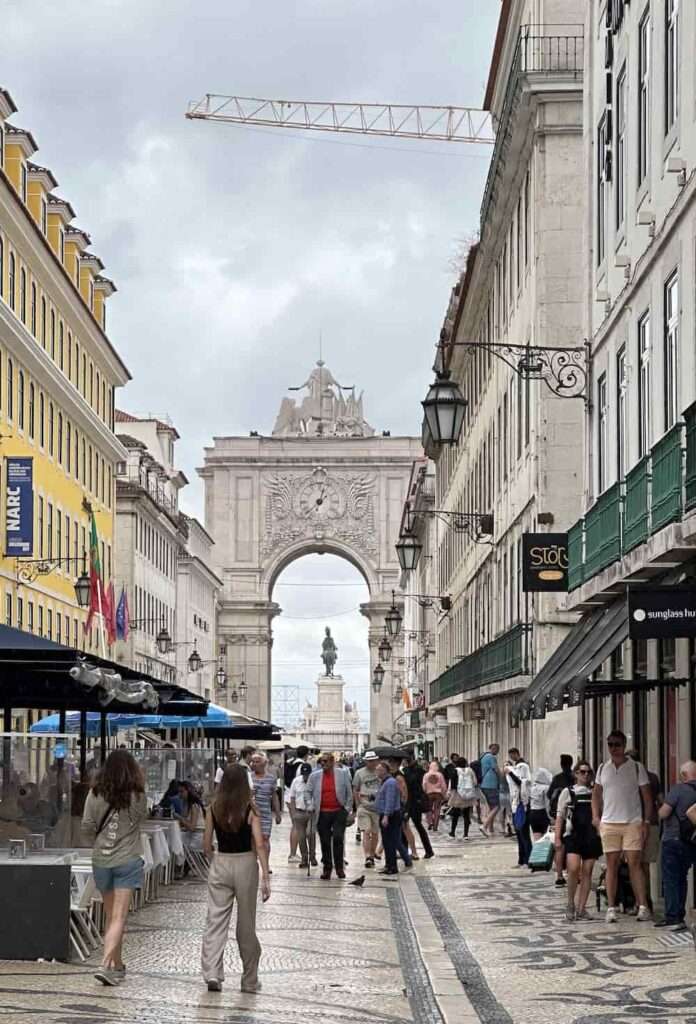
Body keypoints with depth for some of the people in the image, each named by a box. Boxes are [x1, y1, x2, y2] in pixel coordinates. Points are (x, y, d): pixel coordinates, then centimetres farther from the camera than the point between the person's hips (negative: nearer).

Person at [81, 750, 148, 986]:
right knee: (119, 917, -4)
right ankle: (106, 965, -19)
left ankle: (117, 965, 27)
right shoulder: (138, 797, -8)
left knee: (111, 915, 17)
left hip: (101, 860, 3)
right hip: (127, 860, -3)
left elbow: (86, 826, -3)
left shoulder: (95, 794, -4)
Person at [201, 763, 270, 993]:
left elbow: (206, 845, 3)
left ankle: (212, 973, -14)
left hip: (220, 864, 1)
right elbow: (259, 845, -12)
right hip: (245, 864, -1)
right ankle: (249, 981, 19)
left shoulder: (214, 808, -1)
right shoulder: (250, 809, -8)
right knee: (246, 925, 10)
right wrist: (265, 876, -10)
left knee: (215, 921, 2)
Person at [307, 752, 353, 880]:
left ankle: (339, 867, 1)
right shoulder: (314, 776, 5)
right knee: (325, 842, 5)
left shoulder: (343, 774, 2)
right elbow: (309, 793, 11)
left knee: (338, 838, -12)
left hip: (339, 812, -2)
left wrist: (348, 810, 2)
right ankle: (327, 868, 16)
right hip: (322, 813, 2)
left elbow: (349, 793, 6)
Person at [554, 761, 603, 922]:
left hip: (592, 836, 3)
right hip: (573, 836, -3)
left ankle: (581, 908, 7)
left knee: (587, 872, 1)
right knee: (573, 869, -18)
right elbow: (560, 817, 5)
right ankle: (570, 904, -1)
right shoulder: (567, 792, 6)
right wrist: (557, 837, -3)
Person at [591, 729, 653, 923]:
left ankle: (643, 907, -7)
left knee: (635, 864, -8)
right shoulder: (603, 768, 10)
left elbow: (647, 796, 2)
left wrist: (646, 822, -5)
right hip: (609, 823, 3)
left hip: (633, 822, -3)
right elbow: (596, 794, 18)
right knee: (612, 865, 3)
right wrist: (596, 817, 5)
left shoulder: (636, 767, 1)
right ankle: (611, 908, 6)